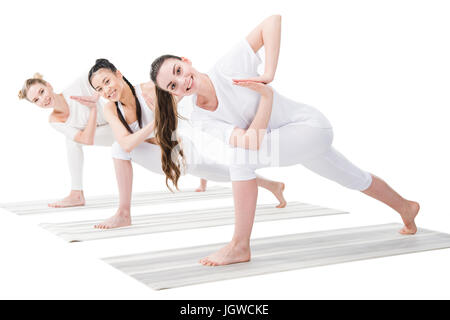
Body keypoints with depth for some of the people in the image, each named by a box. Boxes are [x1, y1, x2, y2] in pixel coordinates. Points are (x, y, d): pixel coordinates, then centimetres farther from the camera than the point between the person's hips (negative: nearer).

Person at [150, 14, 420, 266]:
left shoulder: (228, 69, -24)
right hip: (291, 139, 8)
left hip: (312, 125, -8)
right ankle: (406, 208, 55)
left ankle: (240, 246, -17)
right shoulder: (200, 118, -8)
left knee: (242, 157, -27)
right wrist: (265, 94, -26)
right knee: (358, 180, 27)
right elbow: (252, 140, -17)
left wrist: (268, 75, -31)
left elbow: (273, 20, -26)